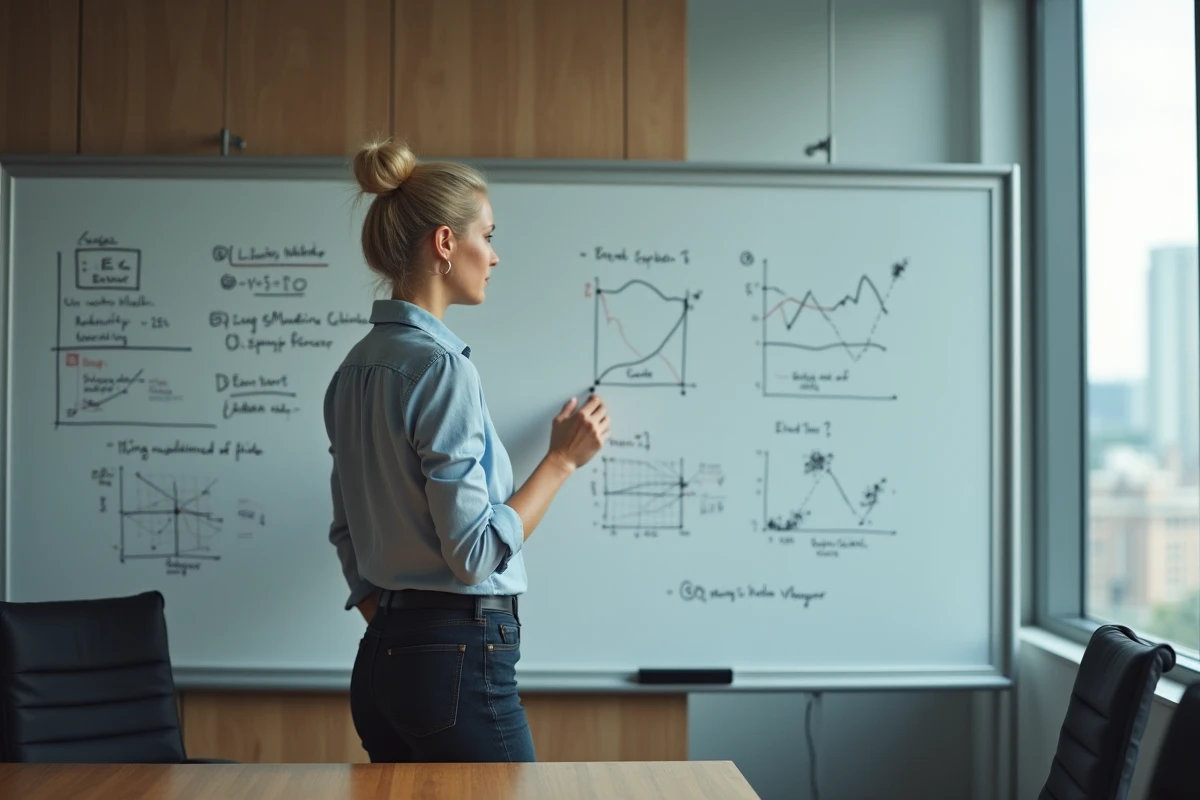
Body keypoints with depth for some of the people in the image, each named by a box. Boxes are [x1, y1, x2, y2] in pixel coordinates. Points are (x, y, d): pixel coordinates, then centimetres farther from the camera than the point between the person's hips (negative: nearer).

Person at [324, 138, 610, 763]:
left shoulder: (355, 368, 10)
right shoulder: (441, 368, -17)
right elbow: (475, 553, -18)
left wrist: (390, 631, 19)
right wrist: (562, 459, -9)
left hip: (380, 663, 9)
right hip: (460, 663, -9)